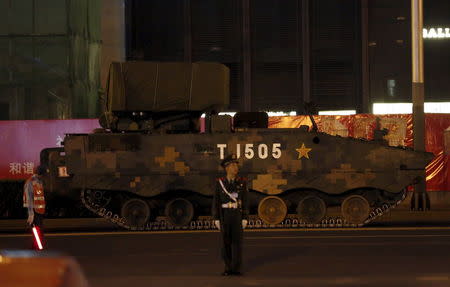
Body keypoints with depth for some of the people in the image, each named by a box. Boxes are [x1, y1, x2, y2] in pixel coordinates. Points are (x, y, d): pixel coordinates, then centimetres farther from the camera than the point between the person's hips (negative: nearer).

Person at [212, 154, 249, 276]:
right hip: (224, 216, 0)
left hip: (238, 216, 0)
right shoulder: (220, 183, 0)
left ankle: (236, 268, 3)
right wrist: (216, 219, -4)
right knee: (226, 242, 2)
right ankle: (228, 267, 11)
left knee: (237, 241, -2)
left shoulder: (242, 182, 0)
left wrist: (245, 219, -5)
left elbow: (245, 201, 0)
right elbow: (216, 202, 1)